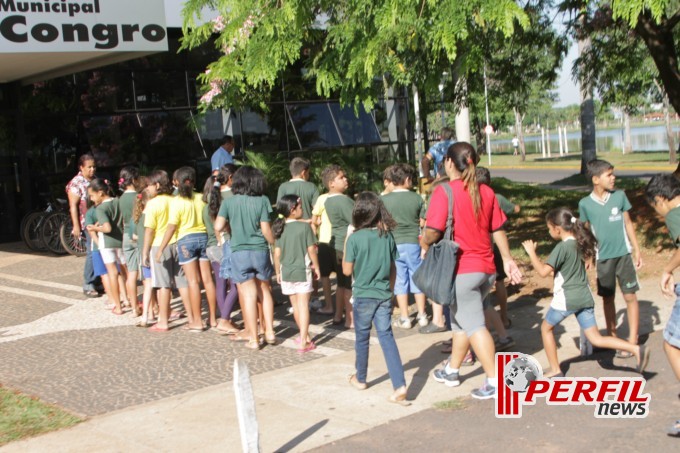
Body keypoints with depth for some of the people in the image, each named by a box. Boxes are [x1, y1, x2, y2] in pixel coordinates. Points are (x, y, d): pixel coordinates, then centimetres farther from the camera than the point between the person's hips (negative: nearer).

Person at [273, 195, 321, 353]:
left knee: (296, 305, 16)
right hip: (302, 271, -4)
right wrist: (316, 267, 4)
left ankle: (304, 336, 31)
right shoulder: (304, 226, -10)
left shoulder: (280, 228, 1)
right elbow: (311, 250, -9)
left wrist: (278, 272, 13)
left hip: (286, 272, 4)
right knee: (303, 305, -2)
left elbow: (277, 253, 2)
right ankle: (303, 342, -7)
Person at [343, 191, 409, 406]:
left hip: (363, 296, -3)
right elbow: (393, 269, 7)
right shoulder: (387, 236, 0)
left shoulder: (355, 238, -13)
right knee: (387, 337, 2)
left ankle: (360, 378, 34)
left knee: (362, 338, 15)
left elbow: (347, 270, -8)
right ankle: (400, 385, -11)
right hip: (384, 296, 3)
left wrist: (345, 246, 3)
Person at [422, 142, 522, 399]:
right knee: (461, 321, 20)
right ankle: (451, 371, 33)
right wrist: (507, 259, 18)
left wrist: (424, 244, 0)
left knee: (474, 325, -2)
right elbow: (498, 230, 10)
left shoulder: (444, 192, -14)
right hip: (486, 269, 7)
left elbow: (433, 231, -20)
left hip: (461, 270, -7)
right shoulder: (486, 192, 6)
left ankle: (495, 381, -4)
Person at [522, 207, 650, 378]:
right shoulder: (580, 243, 9)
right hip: (585, 298, 7)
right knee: (596, 339, 9)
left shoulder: (562, 247, -16)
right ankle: (637, 349, -8)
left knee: (546, 328, 17)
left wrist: (531, 252, -10)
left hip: (566, 299, -7)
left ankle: (555, 371, 19)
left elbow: (543, 271, -20)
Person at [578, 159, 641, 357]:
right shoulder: (585, 204, -5)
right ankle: (613, 338, 22)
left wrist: (637, 250, 4)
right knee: (607, 298, 10)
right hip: (602, 258, 0)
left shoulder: (619, 196, -3)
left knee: (630, 296, 0)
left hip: (623, 254, 0)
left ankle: (632, 341, 5)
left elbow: (628, 223, 5)